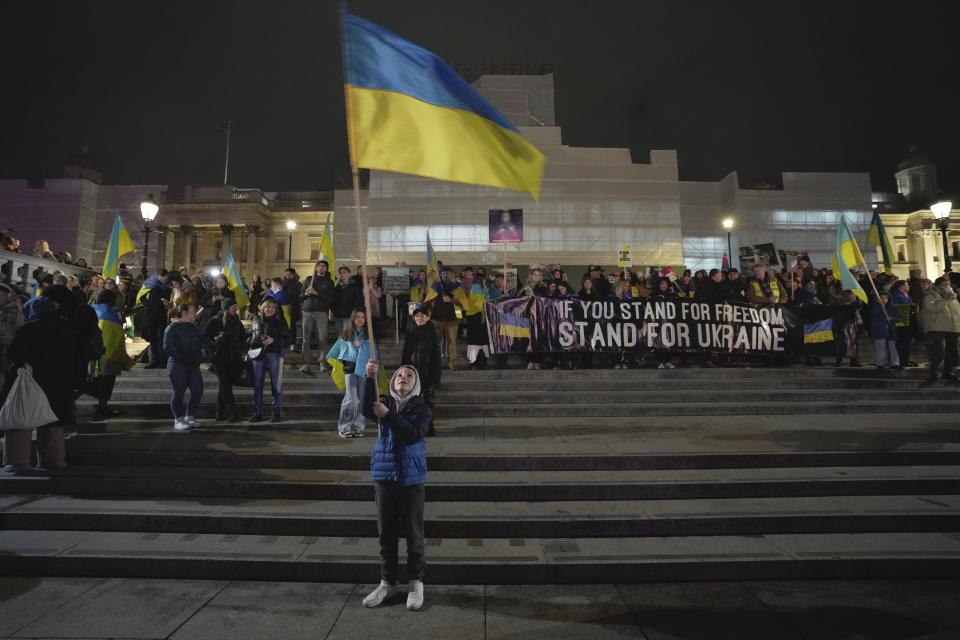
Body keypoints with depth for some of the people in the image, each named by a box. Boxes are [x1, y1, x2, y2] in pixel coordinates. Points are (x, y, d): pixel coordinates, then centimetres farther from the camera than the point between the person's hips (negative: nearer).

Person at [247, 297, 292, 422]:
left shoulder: (280, 322, -2)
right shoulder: (256, 321, 7)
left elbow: (289, 339, -6)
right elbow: (249, 338, 16)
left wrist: (274, 341, -17)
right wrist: (253, 342, -7)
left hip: (275, 355, -3)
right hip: (258, 355, 3)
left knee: (276, 384, 2)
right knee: (257, 384, 9)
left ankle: (276, 411, 12)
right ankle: (257, 411, 20)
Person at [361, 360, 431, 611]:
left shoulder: (422, 409, -3)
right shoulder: (385, 403, 4)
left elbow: (414, 435, -20)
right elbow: (366, 410, -18)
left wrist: (388, 416, -25)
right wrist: (370, 379, -29)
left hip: (411, 478, -3)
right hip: (384, 475, 3)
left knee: (413, 533, 6)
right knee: (386, 532, 12)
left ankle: (416, 582, 21)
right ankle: (388, 581, 27)